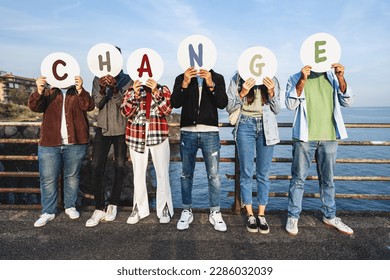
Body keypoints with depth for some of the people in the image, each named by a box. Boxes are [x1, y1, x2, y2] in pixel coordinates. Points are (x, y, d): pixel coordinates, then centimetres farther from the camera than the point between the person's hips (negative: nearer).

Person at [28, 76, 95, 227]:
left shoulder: (79, 93, 8)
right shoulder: (48, 93, 11)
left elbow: (89, 106, -12)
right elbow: (34, 106, -6)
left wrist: (80, 89, -27)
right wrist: (39, 91, -24)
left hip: (75, 143, -1)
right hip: (50, 144, 1)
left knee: (72, 176, 10)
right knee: (47, 178, 3)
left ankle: (70, 206, 25)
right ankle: (48, 212, 15)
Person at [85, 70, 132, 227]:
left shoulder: (126, 80, -1)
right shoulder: (97, 80, 6)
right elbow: (97, 104, -5)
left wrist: (115, 89, -26)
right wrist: (102, 89, -22)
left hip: (121, 129, -1)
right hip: (103, 128, 2)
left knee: (120, 167, 3)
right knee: (96, 168, -6)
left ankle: (113, 205, 19)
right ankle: (99, 209, 3)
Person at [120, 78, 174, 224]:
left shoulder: (163, 89, 9)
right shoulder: (131, 90, 11)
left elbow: (167, 110, -7)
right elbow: (125, 112, -2)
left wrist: (156, 91, -16)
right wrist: (135, 94, -13)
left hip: (158, 135, -1)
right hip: (136, 136, 2)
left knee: (162, 173, -1)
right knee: (138, 173, 5)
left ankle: (164, 209, 10)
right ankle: (138, 208, 17)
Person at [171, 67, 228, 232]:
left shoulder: (217, 78, 6)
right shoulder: (181, 78, 8)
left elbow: (222, 103, -7)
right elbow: (175, 103, -6)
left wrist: (210, 84, -18)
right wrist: (185, 83, -18)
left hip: (210, 133, -1)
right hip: (187, 132, 1)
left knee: (214, 175, -1)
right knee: (186, 174, 7)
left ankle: (215, 213, 13)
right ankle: (186, 211, 21)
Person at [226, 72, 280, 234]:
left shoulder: (272, 81, 8)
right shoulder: (237, 79, 4)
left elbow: (277, 109, 8)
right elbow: (229, 107, 1)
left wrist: (271, 92, -8)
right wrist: (242, 93, -14)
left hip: (266, 126, 1)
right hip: (245, 125, -1)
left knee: (263, 173, 3)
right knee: (246, 172, 1)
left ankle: (261, 215, 15)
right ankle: (250, 215, 14)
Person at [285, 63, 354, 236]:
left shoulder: (332, 77, 12)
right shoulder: (296, 79, 3)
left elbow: (347, 102, 5)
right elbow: (291, 105, -10)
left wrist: (341, 78, -9)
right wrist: (302, 80, -19)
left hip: (329, 137, 4)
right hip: (304, 137, -3)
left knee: (327, 179, 13)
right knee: (298, 178, 1)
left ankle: (329, 216, 27)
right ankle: (293, 217, 13)